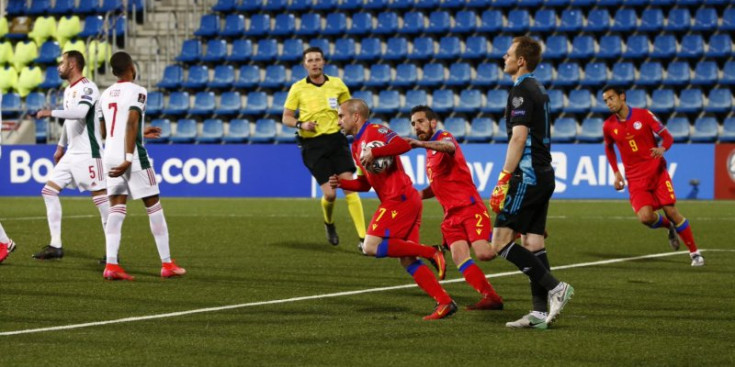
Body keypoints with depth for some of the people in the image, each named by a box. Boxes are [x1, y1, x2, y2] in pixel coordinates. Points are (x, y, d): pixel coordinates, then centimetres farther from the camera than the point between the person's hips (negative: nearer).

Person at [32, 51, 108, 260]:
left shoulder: (87, 87, -14)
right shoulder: (69, 90, 15)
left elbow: (80, 113, -31)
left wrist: (50, 113, -27)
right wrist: (61, 146, 32)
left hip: (88, 153, -10)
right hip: (72, 154, 10)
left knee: (99, 195, -9)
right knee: (49, 191, 5)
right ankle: (56, 246, 7)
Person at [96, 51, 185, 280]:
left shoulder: (105, 94, 13)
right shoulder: (137, 92, -8)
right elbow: (131, 123, -21)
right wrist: (128, 159, -25)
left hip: (110, 156, 6)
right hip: (133, 157, -6)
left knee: (116, 209, 4)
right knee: (153, 206, 4)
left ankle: (111, 264, -9)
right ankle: (167, 264, 7)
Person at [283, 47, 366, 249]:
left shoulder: (337, 84, 4)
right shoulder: (298, 88, 0)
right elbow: (286, 118, 5)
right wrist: (301, 124, -14)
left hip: (335, 139, 1)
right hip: (312, 144, -1)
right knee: (330, 193, -9)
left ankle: (363, 237, -13)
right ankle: (329, 223, 26)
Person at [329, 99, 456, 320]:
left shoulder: (374, 131, -6)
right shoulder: (356, 146, 23)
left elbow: (403, 145, -21)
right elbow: (364, 184, 27)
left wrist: (373, 153, -23)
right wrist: (341, 183, 10)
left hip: (400, 200, -10)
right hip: (407, 202, 10)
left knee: (371, 247, -17)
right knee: (408, 261, 4)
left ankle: (430, 252, -16)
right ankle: (444, 302, -1)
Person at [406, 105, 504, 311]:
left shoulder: (444, 137, -6)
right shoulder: (430, 153, 21)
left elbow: (449, 147, -34)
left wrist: (422, 144, -50)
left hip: (469, 207, -8)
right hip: (451, 214, 8)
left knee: (484, 254, -20)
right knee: (459, 257, -15)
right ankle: (491, 297, -16)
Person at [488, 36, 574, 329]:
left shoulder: (521, 91, -12)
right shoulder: (538, 90, 17)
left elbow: (519, 137, -19)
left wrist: (503, 180, -19)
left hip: (527, 176, -10)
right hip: (544, 174, 10)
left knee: (501, 241, -10)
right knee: (533, 242, 8)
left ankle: (555, 288, -15)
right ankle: (540, 312, 4)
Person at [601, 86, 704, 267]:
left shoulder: (644, 115, -7)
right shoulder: (608, 126, 1)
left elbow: (667, 137, -4)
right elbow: (609, 148, 21)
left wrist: (662, 148, -27)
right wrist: (616, 172, 11)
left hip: (657, 171, -2)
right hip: (635, 179, 2)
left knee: (670, 211, -10)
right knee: (645, 217, -19)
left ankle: (694, 252, 4)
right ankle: (669, 226, 17)